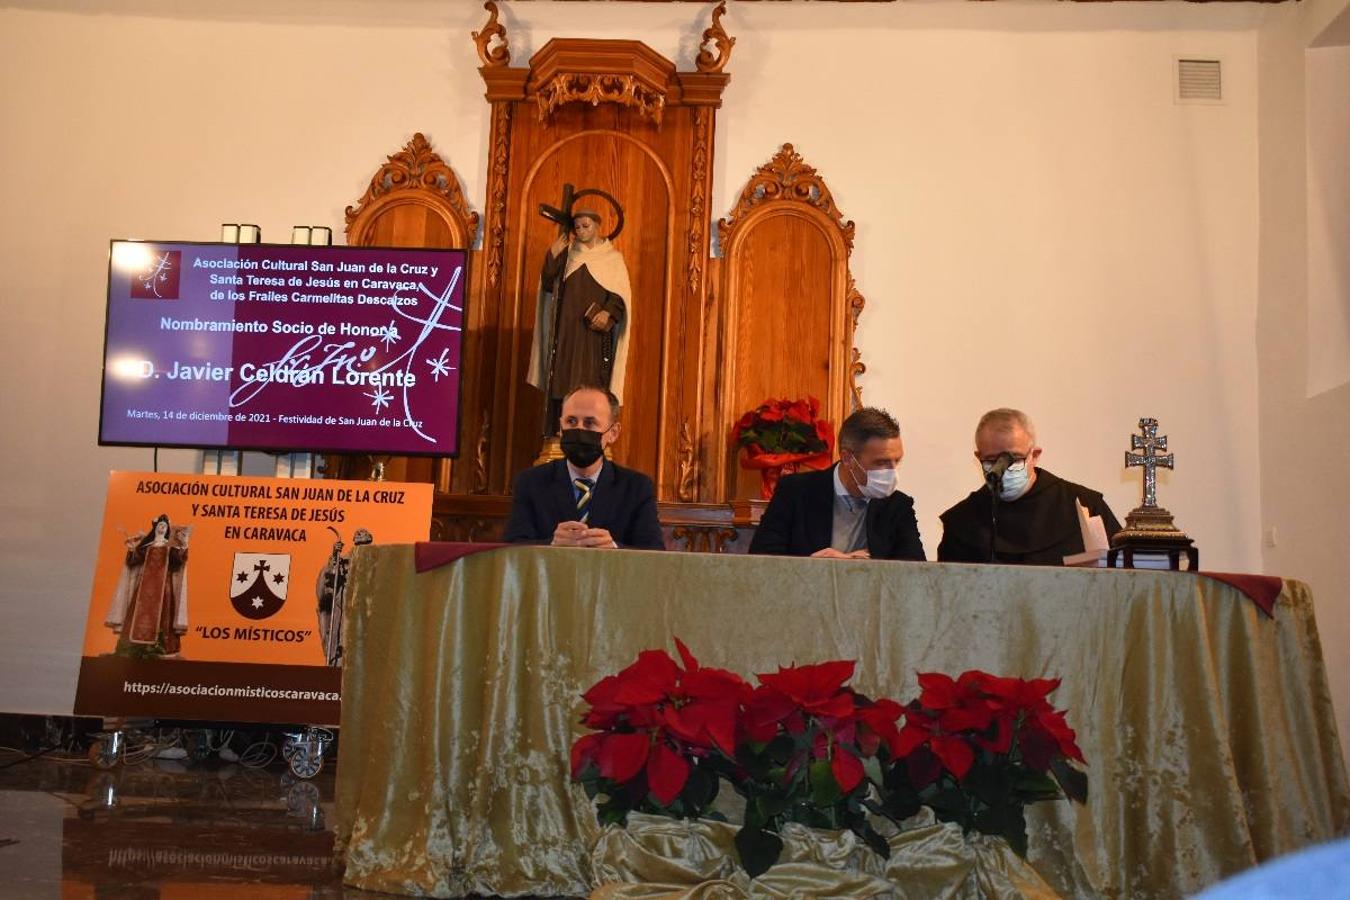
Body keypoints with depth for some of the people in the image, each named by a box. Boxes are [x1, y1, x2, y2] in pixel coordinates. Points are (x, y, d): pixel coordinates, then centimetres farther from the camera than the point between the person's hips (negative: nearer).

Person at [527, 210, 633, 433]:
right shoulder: (567, 254, 12)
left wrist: (609, 311, -19)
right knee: (563, 379, -2)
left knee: (591, 380, -8)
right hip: (567, 327, 3)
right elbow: (548, 285, 5)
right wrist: (552, 255, -5)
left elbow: (621, 292, -2)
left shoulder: (612, 257, 5)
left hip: (595, 329, -3)